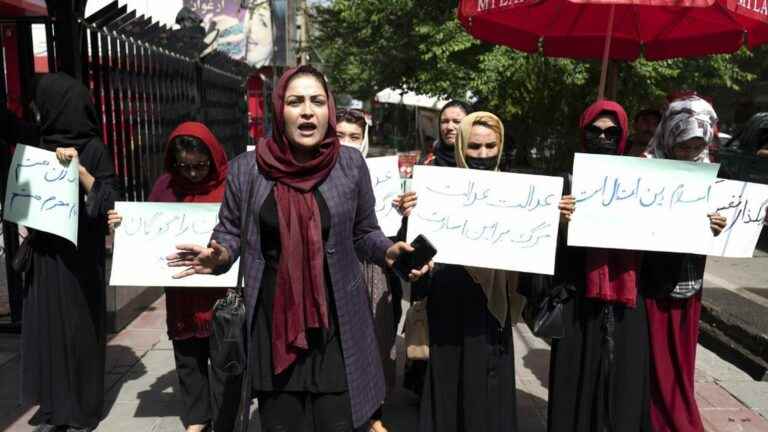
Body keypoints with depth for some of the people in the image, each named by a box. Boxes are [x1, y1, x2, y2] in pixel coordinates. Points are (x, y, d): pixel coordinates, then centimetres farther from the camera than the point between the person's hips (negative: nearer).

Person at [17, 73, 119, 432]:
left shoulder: (94, 149, -8)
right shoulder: (44, 145, 10)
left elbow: (107, 200, -13)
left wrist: (79, 167, -22)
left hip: (78, 254, -6)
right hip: (45, 251, 6)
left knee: (78, 327, 1)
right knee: (46, 326, 9)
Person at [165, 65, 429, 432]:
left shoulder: (351, 165, -4)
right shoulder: (246, 170, -4)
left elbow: (364, 234, 7)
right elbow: (229, 233, 8)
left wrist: (389, 252, -13)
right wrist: (217, 257, -13)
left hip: (336, 325, 0)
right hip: (272, 326, 1)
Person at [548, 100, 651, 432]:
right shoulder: (570, 181, -1)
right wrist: (555, 220, -29)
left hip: (626, 302, 3)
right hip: (579, 300, -2)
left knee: (624, 382, 9)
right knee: (578, 381, 4)